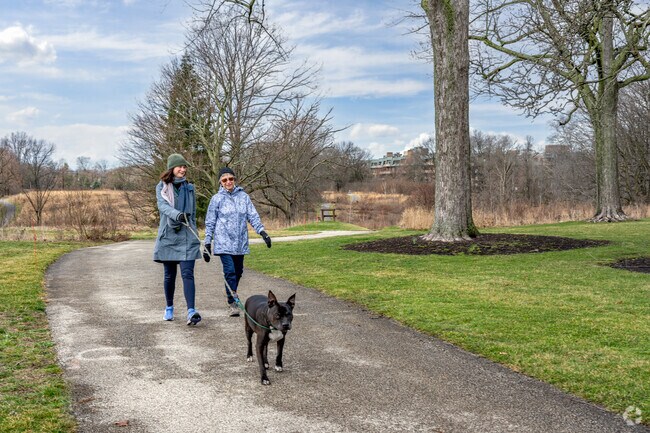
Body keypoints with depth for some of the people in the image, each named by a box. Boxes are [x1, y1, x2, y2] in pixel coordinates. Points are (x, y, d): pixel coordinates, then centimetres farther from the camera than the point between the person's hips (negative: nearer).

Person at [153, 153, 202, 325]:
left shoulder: (189, 188, 11)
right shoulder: (162, 187, 3)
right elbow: (163, 206, -16)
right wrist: (177, 215, -35)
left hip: (187, 237, 1)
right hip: (168, 236, -1)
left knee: (187, 274, -11)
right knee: (169, 275, 10)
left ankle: (191, 311, -20)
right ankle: (169, 308, 28)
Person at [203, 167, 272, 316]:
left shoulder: (243, 196, 7)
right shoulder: (217, 199, 1)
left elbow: (253, 216, 5)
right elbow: (210, 222, 6)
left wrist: (262, 232, -8)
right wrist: (207, 243, 3)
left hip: (240, 242, 3)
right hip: (224, 242, -3)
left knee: (238, 272, 10)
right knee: (230, 271, -13)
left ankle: (232, 296, 29)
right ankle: (232, 303, -9)